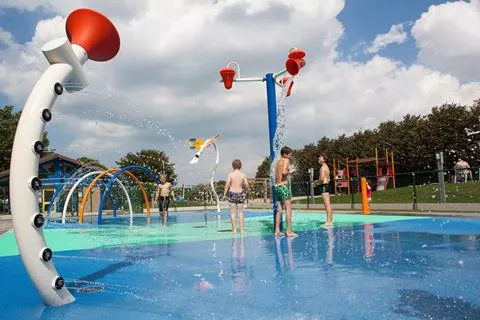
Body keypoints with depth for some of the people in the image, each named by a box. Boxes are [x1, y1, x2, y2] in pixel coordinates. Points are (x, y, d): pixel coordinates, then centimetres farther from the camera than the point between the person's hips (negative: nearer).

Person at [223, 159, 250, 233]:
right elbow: (247, 185, -3)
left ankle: (234, 229, 8)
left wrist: (224, 194, -3)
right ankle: (241, 229, 12)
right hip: (240, 194, 2)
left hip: (232, 193, -2)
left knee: (232, 212, 7)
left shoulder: (230, 174, -7)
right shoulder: (243, 175, -2)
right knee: (240, 212, 10)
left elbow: (227, 185, -11)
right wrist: (248, 189, 20)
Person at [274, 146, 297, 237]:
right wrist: (289, 172, -5)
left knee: (279, 210, 11)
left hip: (277, 186, 8)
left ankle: (277, 231, 11)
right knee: (288, 209, -5)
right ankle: (289, 231, -6)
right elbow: (284, 172, -23)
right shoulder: (286, 160, -7)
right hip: (284, 186, -8)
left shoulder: (278, 162, 17)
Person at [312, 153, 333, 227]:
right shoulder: (326, 167, 19)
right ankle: (330, 220, 15)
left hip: (324, 186, -10)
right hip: (327, 185, 10)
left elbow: (322, 178, -21)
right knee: (328, 204, 11)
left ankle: (328, 221, -12)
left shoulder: (323, 167, -12)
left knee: (327, 204, -11)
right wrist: (317, 181, 20)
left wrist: (316, 182, -4)